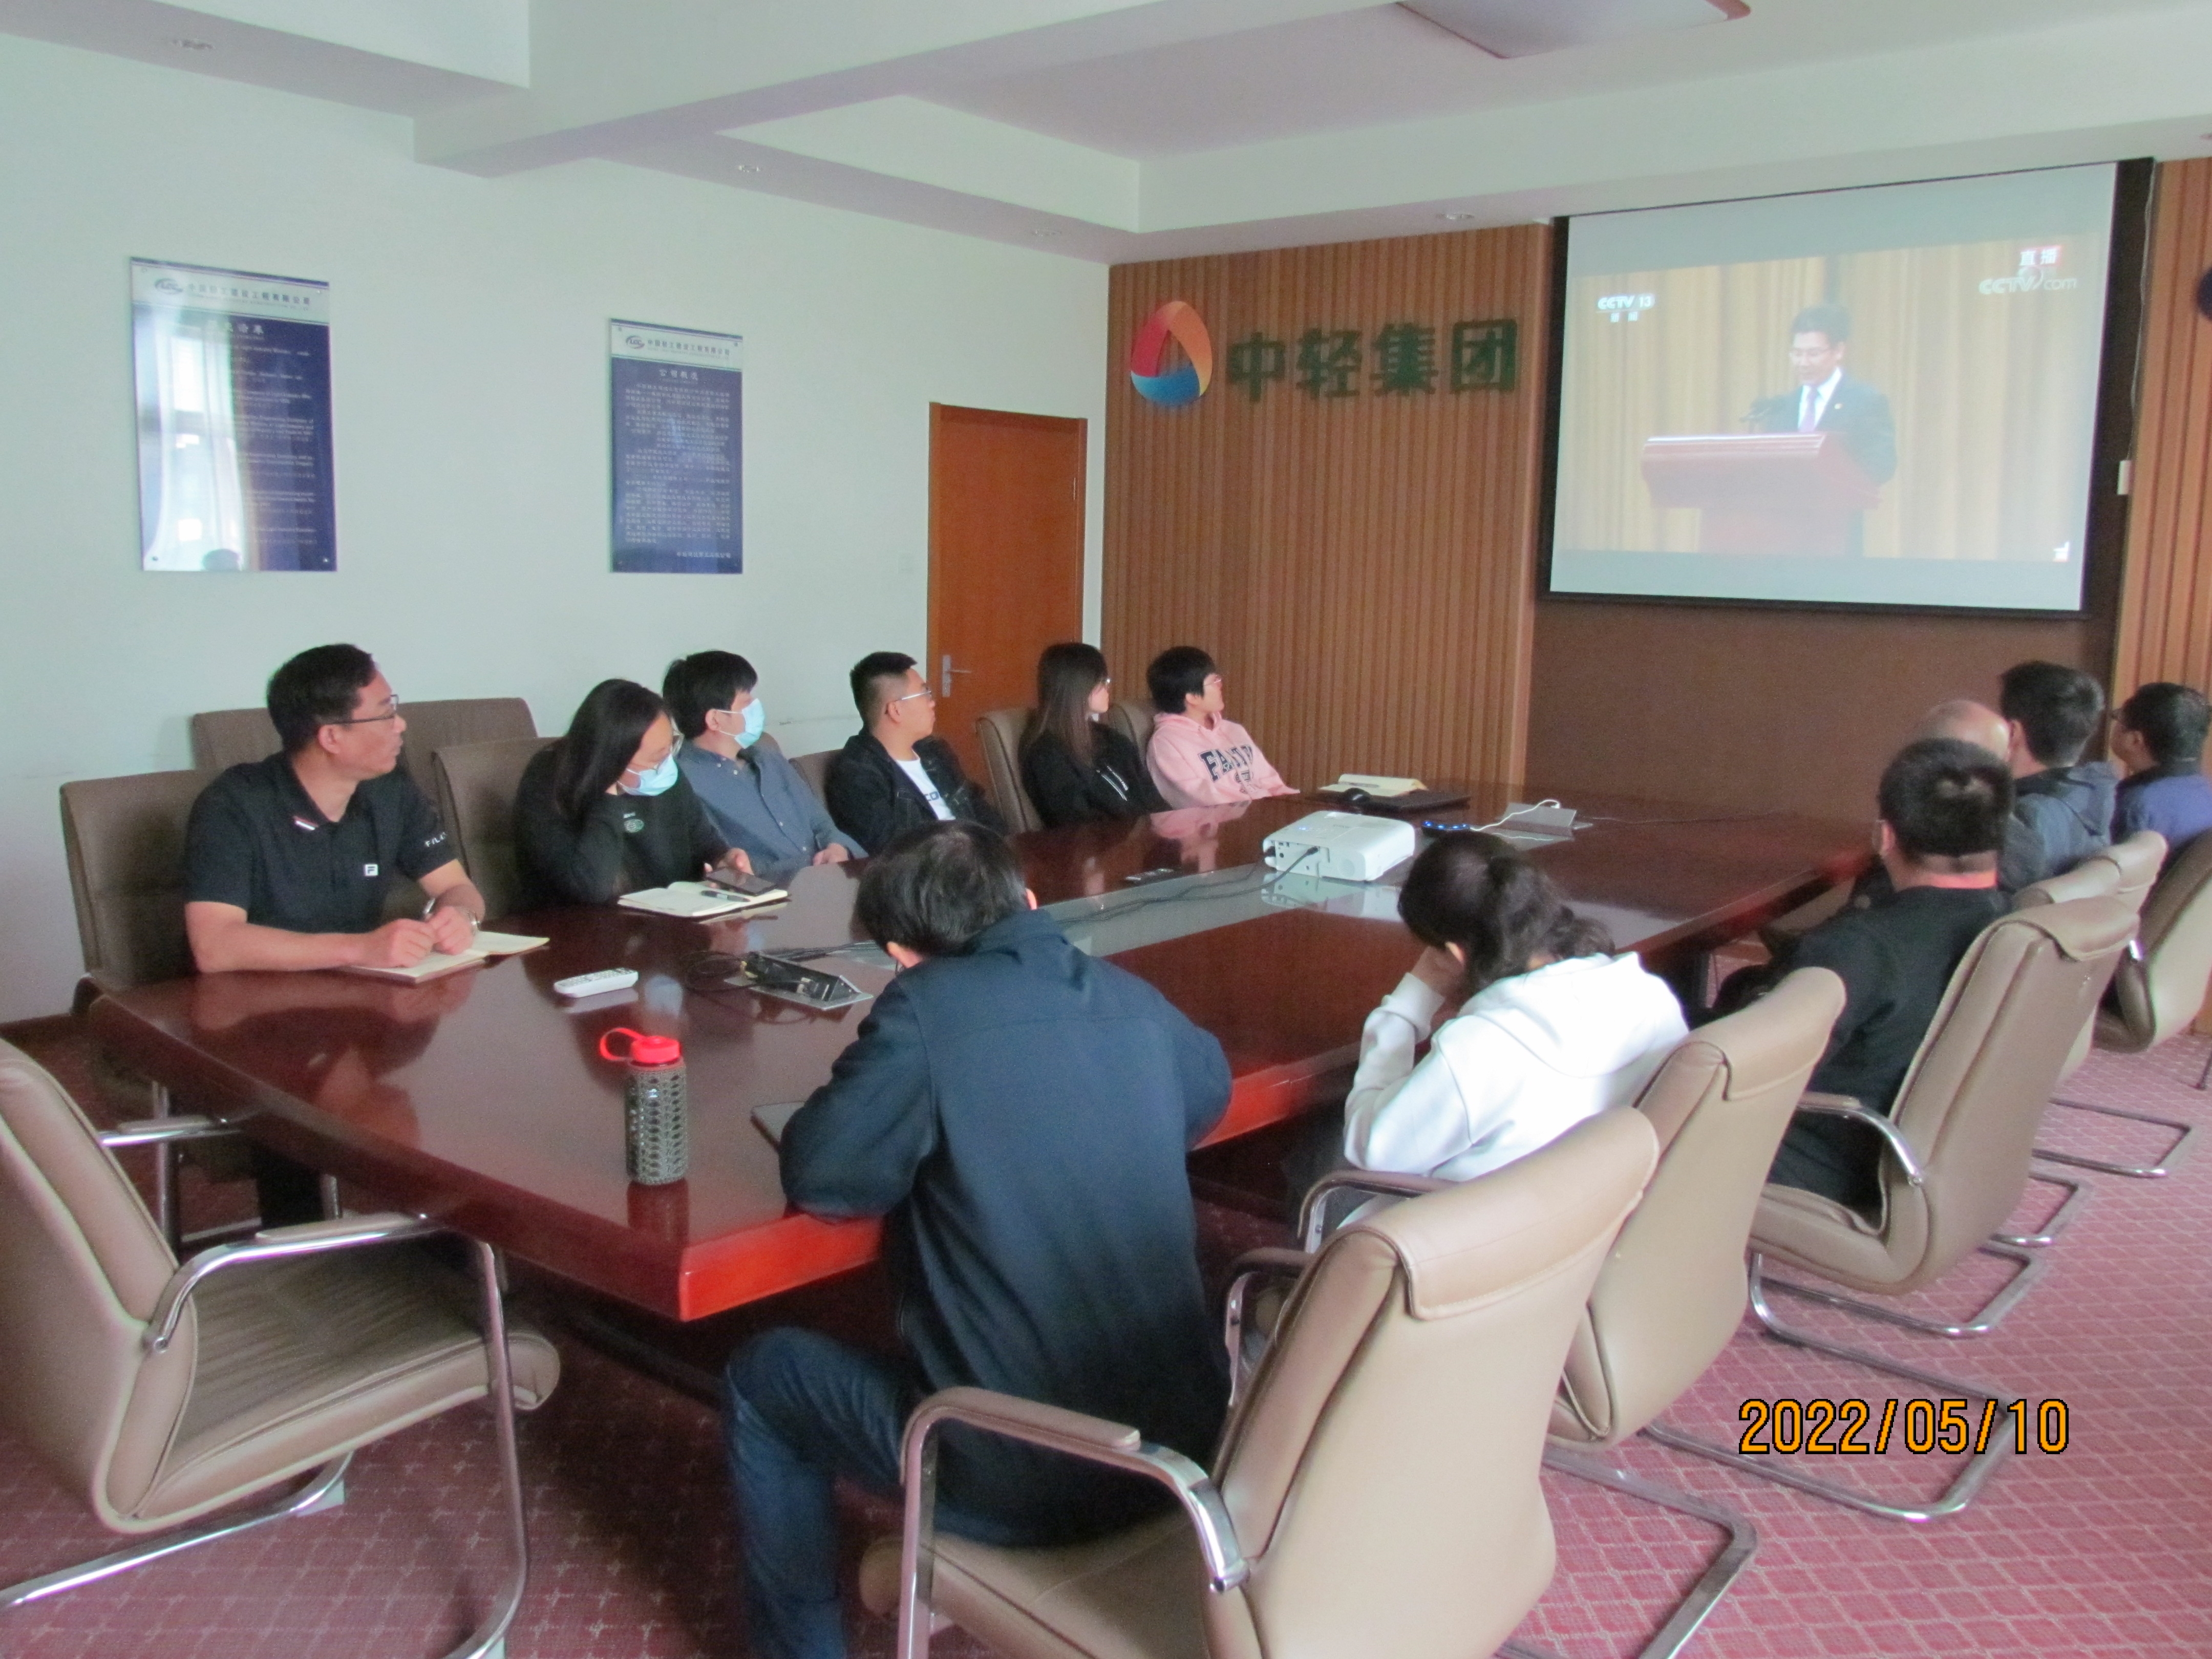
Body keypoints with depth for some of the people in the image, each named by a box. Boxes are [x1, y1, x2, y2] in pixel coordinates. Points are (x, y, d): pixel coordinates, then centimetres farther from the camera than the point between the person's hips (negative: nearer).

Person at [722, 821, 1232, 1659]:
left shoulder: (926, 1008, -16)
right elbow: (1209, 1089, 21)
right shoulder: (1131, 997, 2)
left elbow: (821, 1175, -14)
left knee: (760, 1378, 17)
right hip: (1182, 1442, 7)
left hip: (1023, 1477, -6)